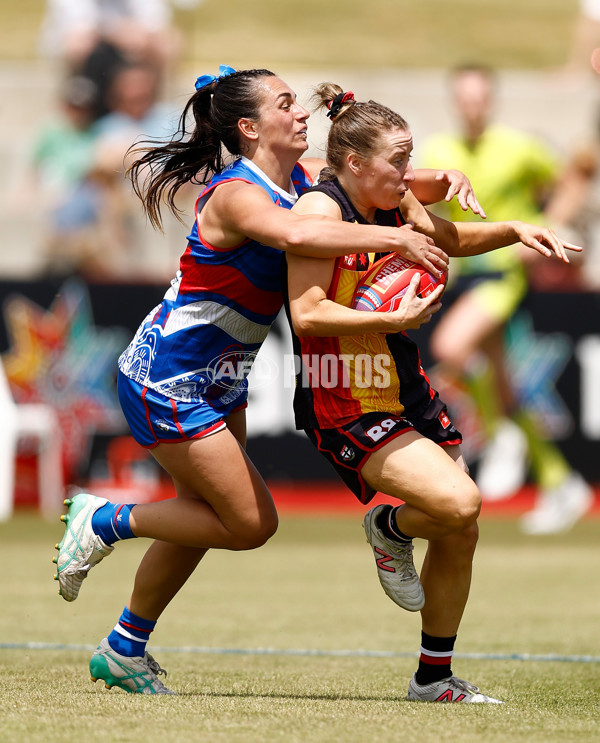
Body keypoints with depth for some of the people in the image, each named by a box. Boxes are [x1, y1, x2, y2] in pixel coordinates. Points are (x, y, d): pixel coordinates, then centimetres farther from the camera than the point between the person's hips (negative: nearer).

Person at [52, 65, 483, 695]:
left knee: (204, 521, 17)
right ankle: (105, 521, 8)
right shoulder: (236, 194, -26)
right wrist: (395, 237, -45)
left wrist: (442, 182, -13)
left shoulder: (303, 177, 0)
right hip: (166, 380, -9)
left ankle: (124, 651, 31)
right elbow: (295, 235, -47)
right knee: (251, 522, -7)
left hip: (219, 383, 9)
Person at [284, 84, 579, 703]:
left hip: (406, 391, 8)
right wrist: (396, 320, -28)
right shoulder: (320, 208, -18)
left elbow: (450, 239, 25)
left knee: (458, 536, 9)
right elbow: (307, 313, -26)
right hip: (346, 405, -8)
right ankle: (388, 529, 9)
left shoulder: (392, 202, 4)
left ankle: (434, 677, 25)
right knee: (458, 503, -25)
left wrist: (514, 230, 9)